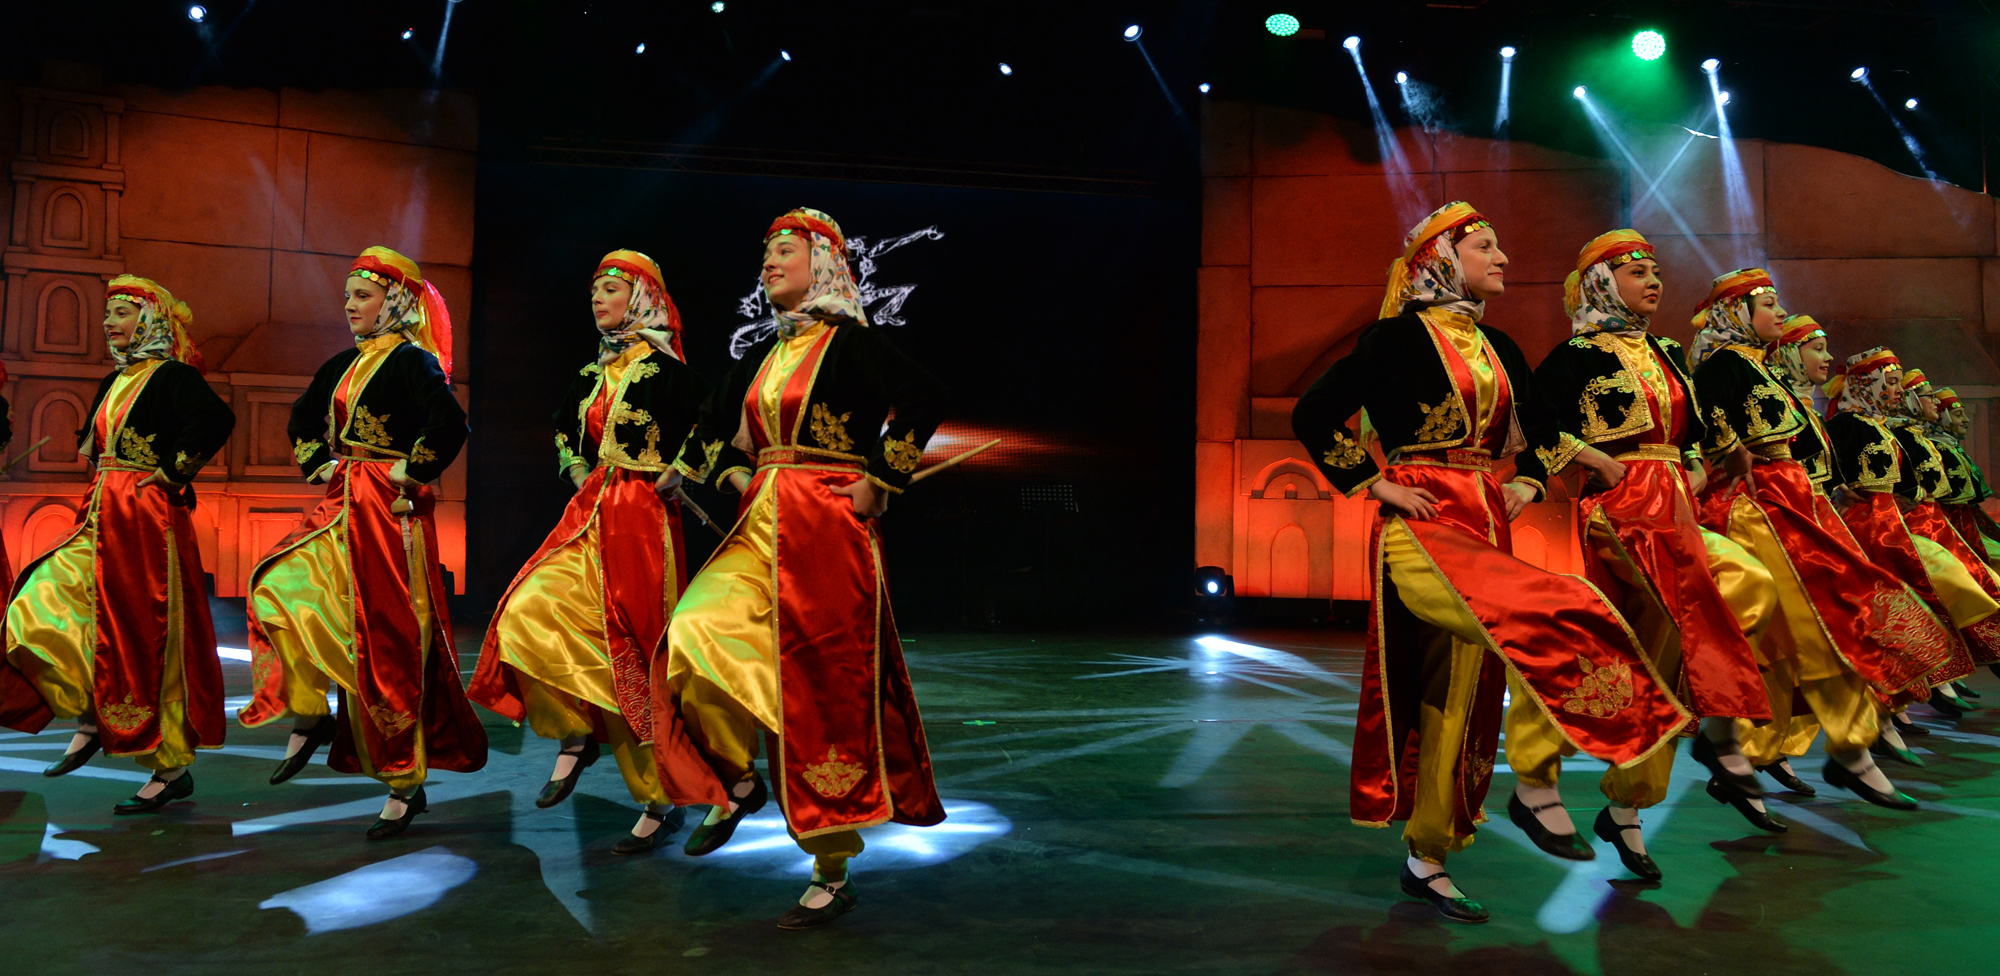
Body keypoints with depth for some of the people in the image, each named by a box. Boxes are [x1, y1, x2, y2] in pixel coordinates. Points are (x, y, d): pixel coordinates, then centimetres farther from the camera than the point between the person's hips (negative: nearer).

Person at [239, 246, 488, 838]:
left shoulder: (411, 360, -10)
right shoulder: (346, 363, 14)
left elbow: (449, 425, -25)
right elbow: (303, 417, 29)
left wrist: (407, 475, -17)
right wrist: (319, 465, 16)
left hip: (389, 512, -8)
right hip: (345, 506, 8)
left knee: (387, 644, -4)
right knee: (278, 589, -3)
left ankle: (405, 783, 7)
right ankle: (309, 716, 13)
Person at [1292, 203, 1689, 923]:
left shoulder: (1498, 349, 17)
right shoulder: (1400, 337, -4)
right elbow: (1313, 414, -7)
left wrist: (1528, 484, 15)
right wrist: (1375, 484, -9)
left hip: (1486, 526, 7)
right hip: (1423, 523, -6)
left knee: (1460, 693, 5)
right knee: (1536, 619, -31)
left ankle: (1426, 856, 15)